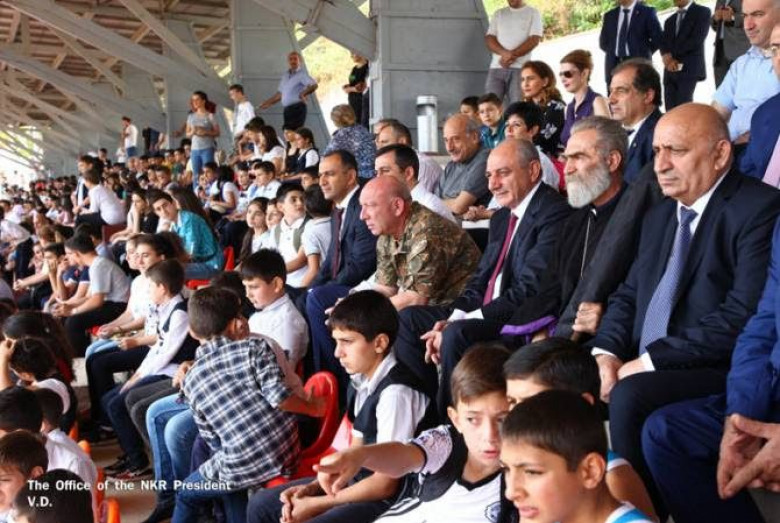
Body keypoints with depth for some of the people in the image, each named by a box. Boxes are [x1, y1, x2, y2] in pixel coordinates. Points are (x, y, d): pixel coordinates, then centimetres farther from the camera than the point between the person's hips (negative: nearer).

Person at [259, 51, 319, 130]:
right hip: (287, 109, 7)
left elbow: (314, 85, -22)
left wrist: (303, 94, -38)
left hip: (297, 108, -7)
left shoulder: (302, 74, -6)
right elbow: (280, 93, 28)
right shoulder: (285, 75, 18)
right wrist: (268, 103, 28)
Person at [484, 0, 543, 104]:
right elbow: (489, 39, 7)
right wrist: (505, 53, -12)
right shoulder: (498, 14, 18)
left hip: (520, 68, -3)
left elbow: (534, 39, -3)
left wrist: (512, 55, -13)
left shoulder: (533, 13, 9)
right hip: (496, 67, 3)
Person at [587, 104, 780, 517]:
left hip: (719, 374, -8)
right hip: (642, 366, 8)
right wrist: (607, 352, -3)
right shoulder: (659, 216, 16)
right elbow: (628, 295, 17)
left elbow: (743, 317, -21)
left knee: (630, 396, -32)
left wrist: (650, 361, -19)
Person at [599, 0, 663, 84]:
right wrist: (612, 51, 6)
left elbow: (658, 38, -2)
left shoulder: (647, 12, 2)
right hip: (613, 65, 4)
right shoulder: (609, 16, 15)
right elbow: (603, 42, 19)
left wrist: (644, 52, 0)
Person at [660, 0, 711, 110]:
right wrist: (667, 56, -10)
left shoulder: (702, 12, 5)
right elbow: (663, 43, 13)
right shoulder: (670, 20, 25)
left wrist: (674, 56, -5)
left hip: (689, 69, -6)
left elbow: (697, 39, -8)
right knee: (670, 110, -2)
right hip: (670, 71, 6)